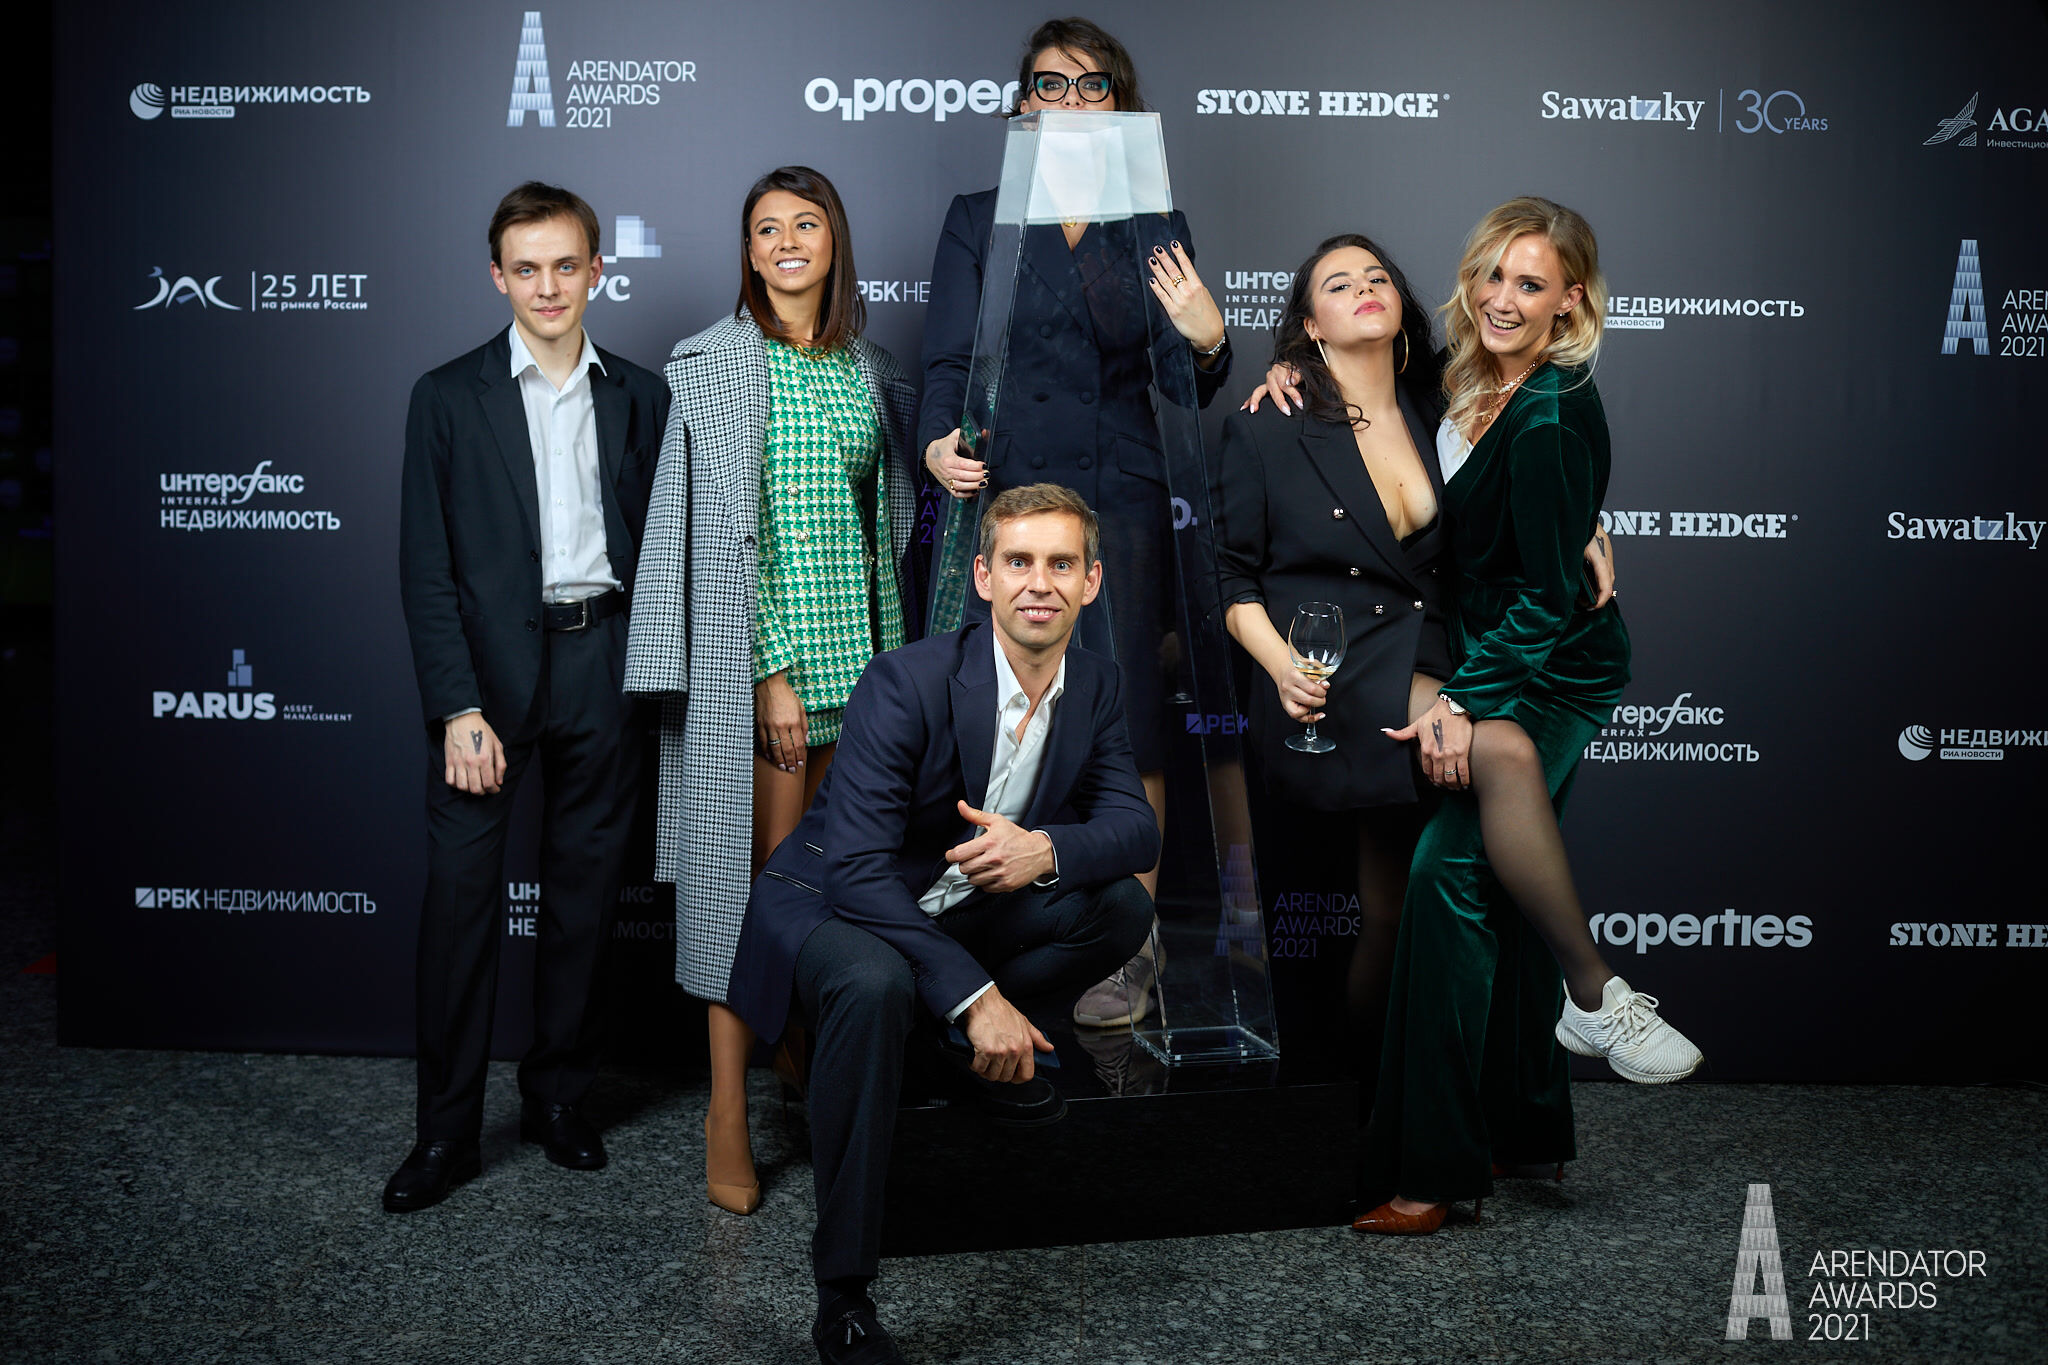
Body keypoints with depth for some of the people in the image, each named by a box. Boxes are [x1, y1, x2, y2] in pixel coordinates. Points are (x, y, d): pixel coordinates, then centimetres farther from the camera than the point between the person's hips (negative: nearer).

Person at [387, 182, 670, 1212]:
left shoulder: (641, 398, 8)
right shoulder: (449, 397, 2)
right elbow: (427, 568, -3)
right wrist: (458, 707, -11)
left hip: (604, 664, 2)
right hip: (488, 665, -2)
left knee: (585, 888, 9)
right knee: (460, 892, -2)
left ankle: (559, 1096, 24)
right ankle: (447, 1128, 9)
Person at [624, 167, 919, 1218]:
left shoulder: (868, 368, 14)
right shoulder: (711, 362, -3)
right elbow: (724, 528, -9)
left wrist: (891, 654, 12)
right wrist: (771, 667, -15)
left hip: (854, 650, 5)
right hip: (754, 656, -5)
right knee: (760, 876, -3)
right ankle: (728, 1111, 7)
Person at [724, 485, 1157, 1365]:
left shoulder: (1095, 687, -5)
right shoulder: (906, 683, -25)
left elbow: (1136, 828, -7)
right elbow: (857, 870, -31)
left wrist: (1046, 848, -31)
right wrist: (974, 993, -38)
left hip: (957, 908, 6)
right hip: (835, 904, -6)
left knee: (1124, 906, -13)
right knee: (874, 984, -38)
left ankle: (990, 1048, 12)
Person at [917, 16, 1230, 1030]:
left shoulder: (1154, 225, 11)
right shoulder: (978, 219, 10)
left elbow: (1183, 387, 5)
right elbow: (948, 358, 3)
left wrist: (1205, 341, -18)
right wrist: (939, 444, -17)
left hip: (1118, 501, 0)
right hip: (999, 495, 0)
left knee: (1127, 722, -1)